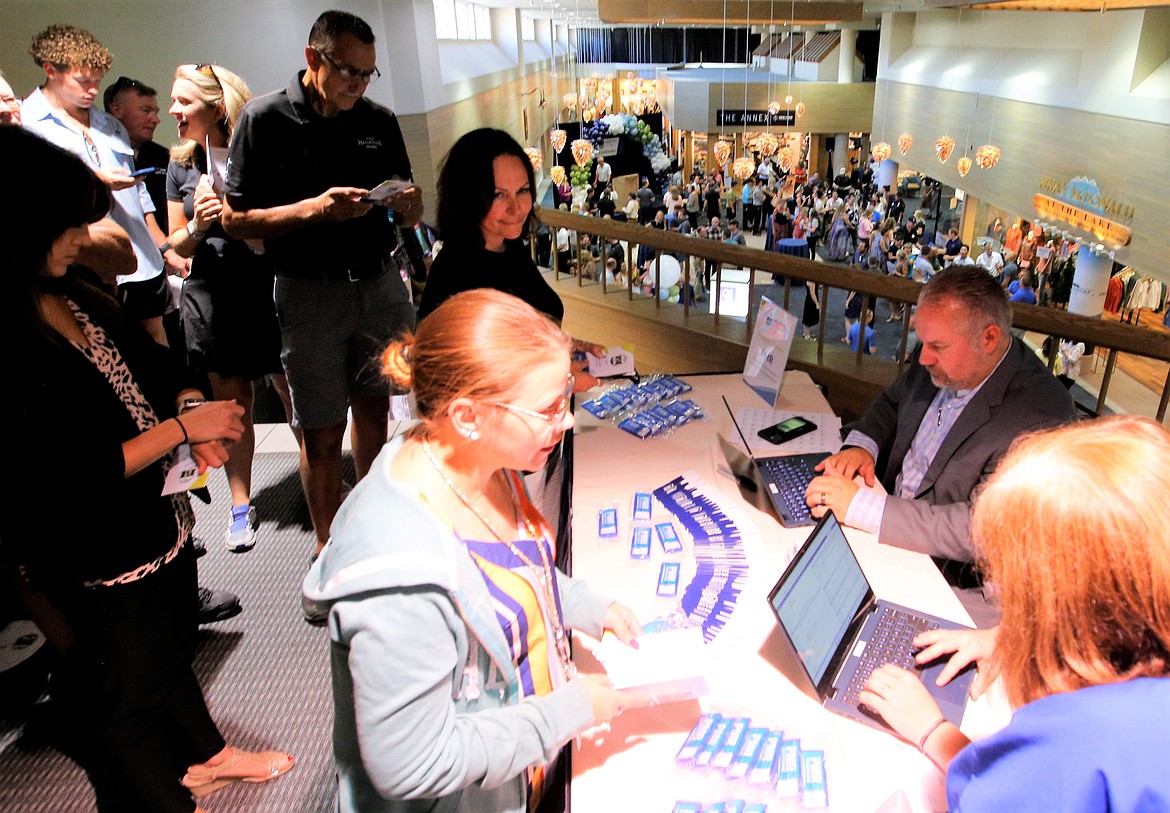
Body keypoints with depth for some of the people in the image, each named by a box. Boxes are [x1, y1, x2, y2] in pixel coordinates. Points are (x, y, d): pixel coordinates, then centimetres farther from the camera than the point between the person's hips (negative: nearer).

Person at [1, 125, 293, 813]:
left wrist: (191, 408, -10)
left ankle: (207, 755, 53)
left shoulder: (75, 294, -3)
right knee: (130, 692, 18)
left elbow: (152, 359, 9)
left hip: (163, 517, 8)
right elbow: (62, 479, -29)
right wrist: (182, 427, -24)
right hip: (95, 560, -8)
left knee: (173, 648, 28)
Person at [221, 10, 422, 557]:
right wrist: (314, 208, -21)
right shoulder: (265, 119, -4)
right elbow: (235, 220, -7)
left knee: (374, 409, 11)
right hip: (309, 293, -3)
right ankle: (328, 547, 20)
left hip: (381, 283, 4)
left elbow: (408, 217, 13)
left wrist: (409, 204, -11)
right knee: (322, 433, 2)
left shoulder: (380, 121, 8)